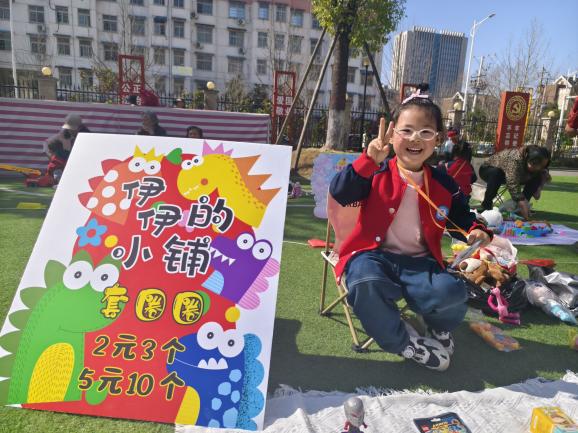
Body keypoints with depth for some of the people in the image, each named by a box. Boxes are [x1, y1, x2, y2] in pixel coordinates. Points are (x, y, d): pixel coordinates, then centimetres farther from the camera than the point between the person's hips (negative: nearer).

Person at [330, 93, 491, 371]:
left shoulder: (444, 185, 6)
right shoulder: (376, 173, -5)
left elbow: (462, 219, 19)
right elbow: (339, 194, -20)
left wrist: (475, 231, -5)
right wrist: (368, 160, -32)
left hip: (419, 261, 3)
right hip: (373, 254, -2)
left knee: (451, 294, -27)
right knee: (366, 285, -37)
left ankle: (440, 329, 16)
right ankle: (404, 342, -5)